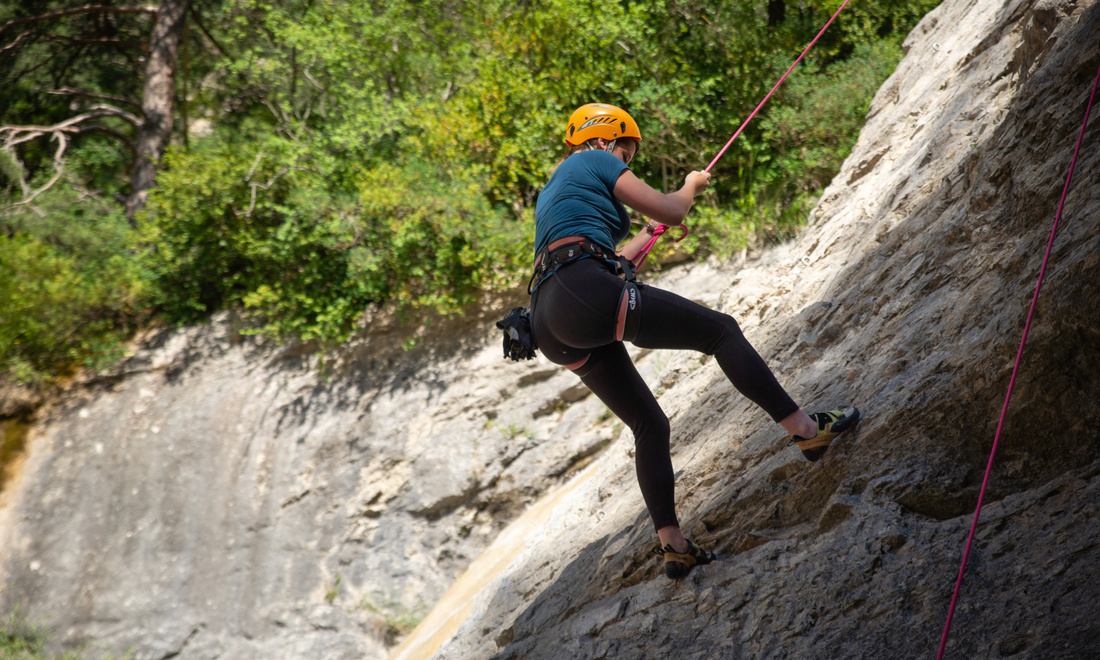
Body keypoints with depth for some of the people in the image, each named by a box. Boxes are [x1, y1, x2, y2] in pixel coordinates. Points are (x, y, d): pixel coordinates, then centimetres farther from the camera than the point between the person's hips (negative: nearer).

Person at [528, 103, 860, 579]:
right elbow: (669, 211, 7)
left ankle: (671, 544, 10)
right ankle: (804, 429, 0)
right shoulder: (596, 162, 9)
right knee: (720, 330, 3)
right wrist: (692, 187, 29)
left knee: (650, 426, 15)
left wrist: (647, 238, 55)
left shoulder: (549, 196, 34)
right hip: (588, 294, -9)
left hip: (552, 324, 9)